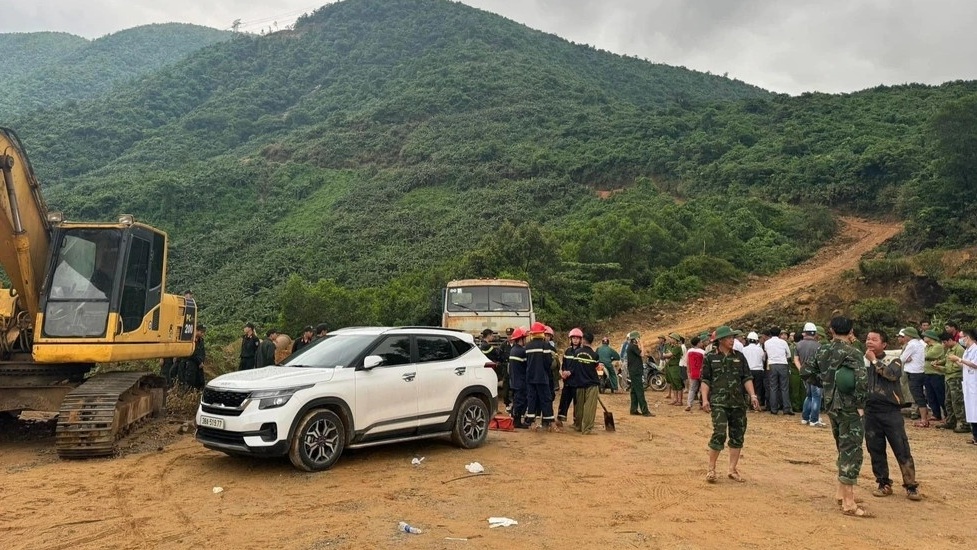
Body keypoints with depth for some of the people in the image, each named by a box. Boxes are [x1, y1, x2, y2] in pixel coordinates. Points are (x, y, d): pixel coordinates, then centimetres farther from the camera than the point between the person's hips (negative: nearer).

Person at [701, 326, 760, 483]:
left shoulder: (739, 357, 10)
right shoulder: (710, 358, 2)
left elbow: (747, 378, 10)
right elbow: (705, 380, 2)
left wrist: (753, 395, -2)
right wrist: (705, 399, -8)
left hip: (738, 403, 4)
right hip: (719, 402, -4)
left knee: (738, 436, 7)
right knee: (719, 434, -13)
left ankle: (732, 470, 20)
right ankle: (711, 469, 2)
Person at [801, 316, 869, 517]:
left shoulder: (823, 352, 5)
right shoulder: (853, 353, -13)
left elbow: (806, 372, 10)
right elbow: (862, 380, -26)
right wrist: (860, 404, -16)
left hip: (831, 406, 7)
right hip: (848, 408, -7)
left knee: (843, 450, 21)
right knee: (852, 452, -2)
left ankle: (841, 493, 30)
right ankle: (848, 503, -1)